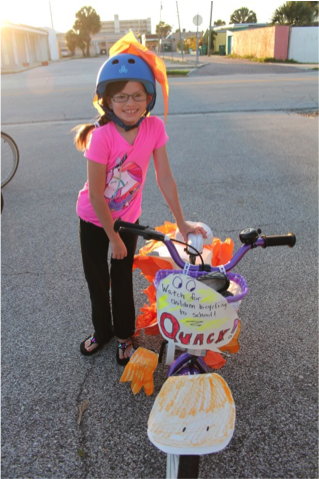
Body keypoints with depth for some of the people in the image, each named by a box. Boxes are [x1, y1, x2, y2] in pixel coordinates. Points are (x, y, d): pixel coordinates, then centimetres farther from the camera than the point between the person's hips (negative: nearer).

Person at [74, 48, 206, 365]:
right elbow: (95, 194, -23)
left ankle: (124, 336, 35)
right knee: (96, 279, 13)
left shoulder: (155, 127, -18)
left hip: (127, 217, 2)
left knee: (122, 279, 12)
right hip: (94, 219, -2)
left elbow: (165, 178, -11)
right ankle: (102, 331, 40)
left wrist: (181, 222, -9)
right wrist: (114, 238, -14)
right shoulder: (102, 136, -28)